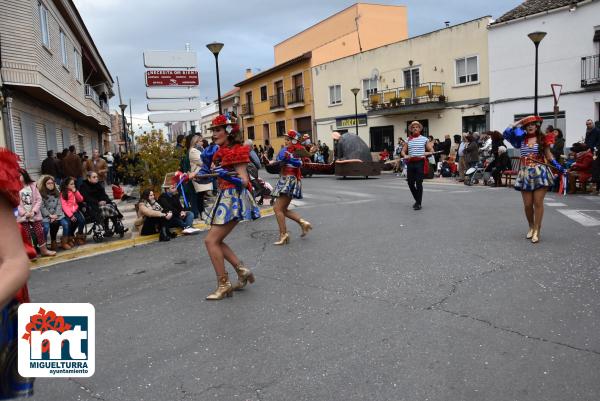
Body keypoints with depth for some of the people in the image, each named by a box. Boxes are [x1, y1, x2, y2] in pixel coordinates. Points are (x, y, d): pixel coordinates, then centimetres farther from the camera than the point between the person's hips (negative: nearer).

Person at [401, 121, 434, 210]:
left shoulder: (424, 139, 2)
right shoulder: (408, 139, 10)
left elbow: (431, 151, 4)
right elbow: (403, 151, 14)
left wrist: (424, 154, -14)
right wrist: (405, 156, -8)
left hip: (420, 163, -4)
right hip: (410, 163, 4)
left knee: (419, 183, -5)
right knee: (410, 183, 7)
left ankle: (419, 203, 5)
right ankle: (417, 199, 29)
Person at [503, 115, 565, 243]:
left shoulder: (543, 139, 4)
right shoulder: (521, 139, 9)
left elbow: (549, 156, 8)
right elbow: (506, 133, -1)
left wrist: (560, 168, -1)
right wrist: (519, 122, 4)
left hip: (540, 173, -2)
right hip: (525, 174, 2)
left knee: (538, 203, -4)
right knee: (527, 204, 4)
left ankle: (536, 231, 2)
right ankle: (531, 227, 25)